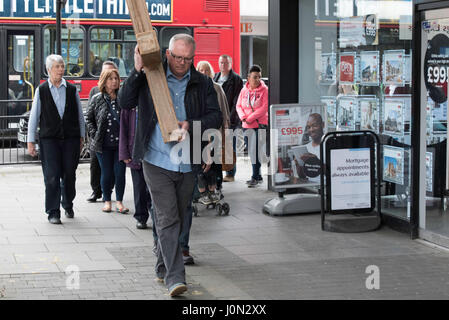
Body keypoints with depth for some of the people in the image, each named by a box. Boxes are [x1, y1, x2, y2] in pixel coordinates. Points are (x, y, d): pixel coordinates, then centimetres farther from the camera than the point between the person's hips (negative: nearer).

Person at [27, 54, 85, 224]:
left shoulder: (71, 89, 7)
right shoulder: (41, 90, 3)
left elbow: (80, 114, 13)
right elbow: (34, 116, 4)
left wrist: (81, 136, 11)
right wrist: (31, 141, 2)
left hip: (71, 138, 2)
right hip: (49, 139, -2)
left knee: (69, 174, 6)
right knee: (52, 176, -5)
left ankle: (68, 205, 27)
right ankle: (53, 212, 2)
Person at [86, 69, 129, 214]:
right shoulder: (97, 99, 2)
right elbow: (89, 119, 9)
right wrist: (94, 135, 0)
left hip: (120, 143, 0)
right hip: (104, 144, 0)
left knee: (120, 173, -1)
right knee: (106, 173, 5)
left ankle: (119, 202, 11)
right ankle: (107, 201, 19)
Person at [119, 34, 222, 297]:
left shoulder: (202, 84, 7)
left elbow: (216, 116, 2)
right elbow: (126, 102, -5)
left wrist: (191, 125, -16)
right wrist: (137, 71, -16)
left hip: (187, 165, 3)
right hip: (157, 162, -3)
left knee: (177, 220, 14)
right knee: (167, 219, -10)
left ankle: (163, 268, 31)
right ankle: (175, 277, -13)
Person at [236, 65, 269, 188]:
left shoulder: (264, 90, -6)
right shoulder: (244, 90, 7)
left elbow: (265, 108, -12)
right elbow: (239, 105, 8)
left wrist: (250, 118, -15)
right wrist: (243, 117, -10)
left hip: (260, 124, -5)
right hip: (246, 125, 5)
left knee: (255, 151, -10)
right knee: (251, 151, 11)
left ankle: (255, 177, -4)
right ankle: (258, 176, 22)